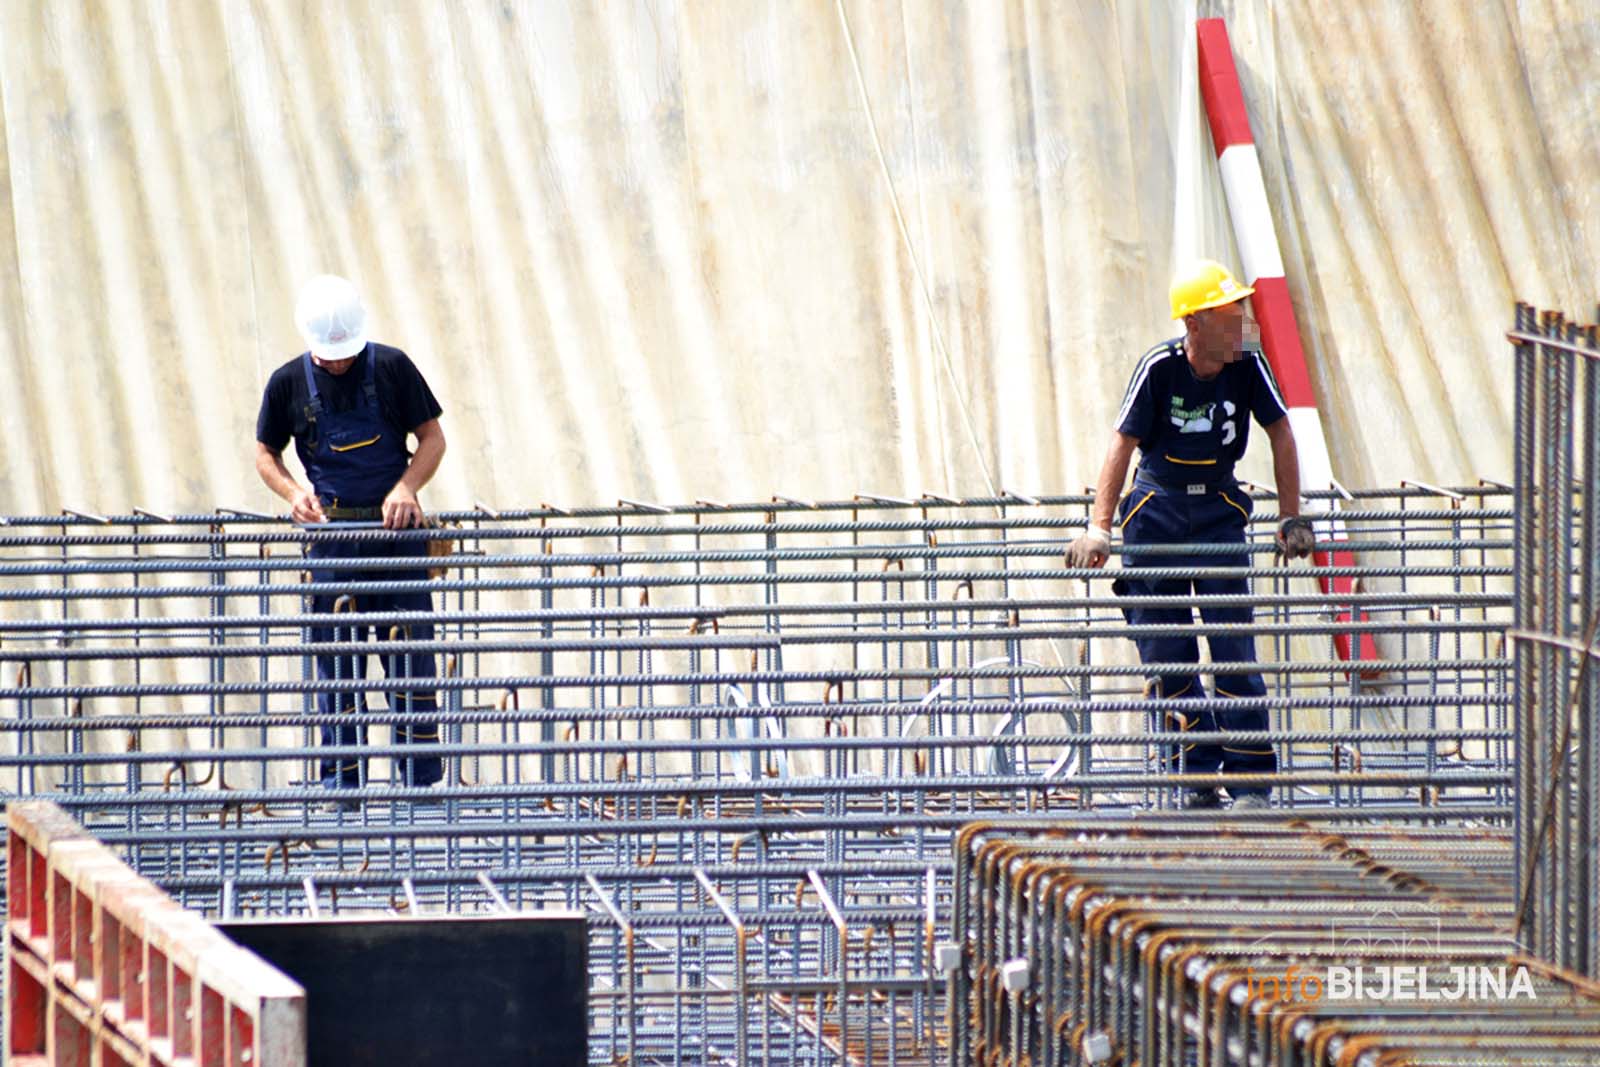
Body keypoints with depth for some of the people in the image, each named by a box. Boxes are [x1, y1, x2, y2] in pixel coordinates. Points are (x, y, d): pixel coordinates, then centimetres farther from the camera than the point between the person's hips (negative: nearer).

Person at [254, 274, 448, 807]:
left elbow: (432, 438, 2)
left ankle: (422, 777, 4)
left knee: (411, 651, -1)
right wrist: (293, 492, -8)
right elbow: (265, 454, 11)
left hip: (395, 526, -1)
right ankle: (342, 778, 4)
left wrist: (406, 487, -15)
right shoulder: (289, 383, 1)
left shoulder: (391, 368, -2)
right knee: (338, 661, 0)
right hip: (332, 531, 1)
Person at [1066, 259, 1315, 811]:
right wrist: (1099, 528, -23)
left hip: (1218, 508, 1)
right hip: (1156, 507, -1)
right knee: (1164, 652, -2)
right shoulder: (1160, 367, -16)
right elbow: (1122, 444, -16)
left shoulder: (1247, 365, -9)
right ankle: (1197, 778, 7)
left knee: (1233, 645, -10)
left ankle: (1250, 780, -8)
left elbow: (1280, 434, 1)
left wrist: (1291, 520, -1)